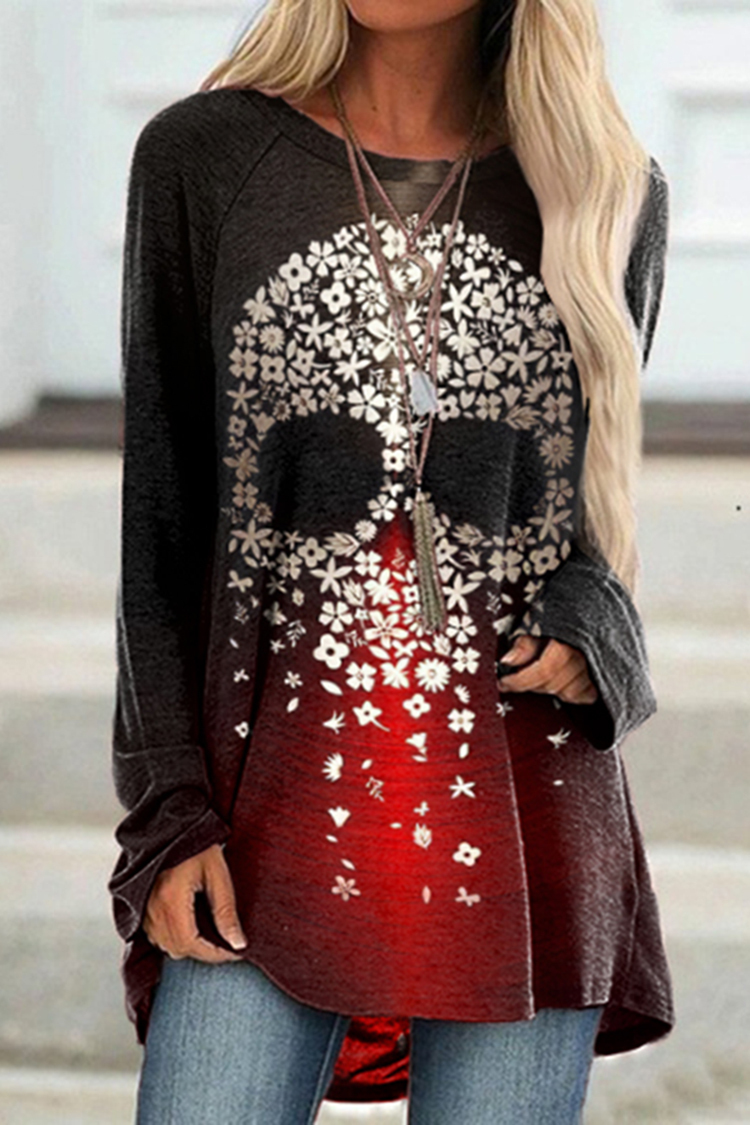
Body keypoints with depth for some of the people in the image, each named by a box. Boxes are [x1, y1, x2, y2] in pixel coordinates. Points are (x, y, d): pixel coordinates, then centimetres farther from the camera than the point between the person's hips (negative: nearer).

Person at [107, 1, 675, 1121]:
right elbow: (161, 515, 5)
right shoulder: (202, 156, 4)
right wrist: (166, 817, -3)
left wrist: (593, 633, -4)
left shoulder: (612, 194, 7)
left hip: (528, 815, 1)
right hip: (277, 808, -1)